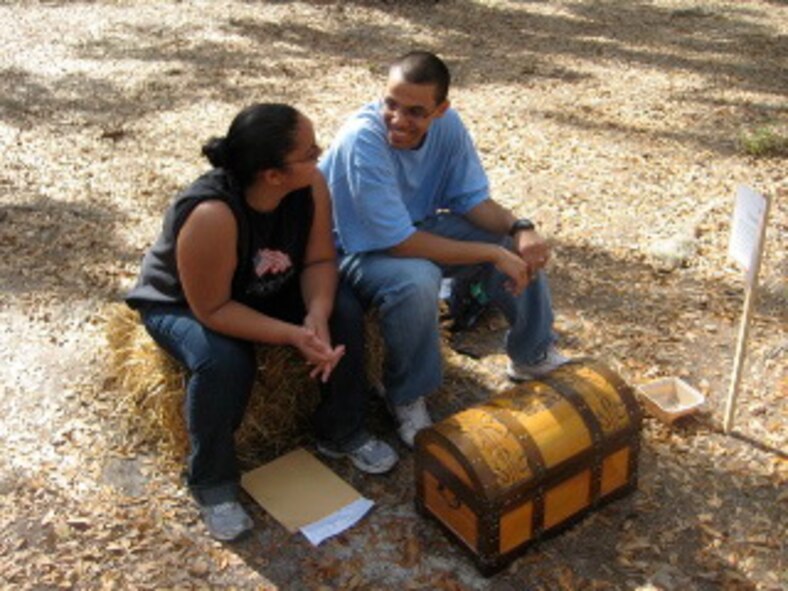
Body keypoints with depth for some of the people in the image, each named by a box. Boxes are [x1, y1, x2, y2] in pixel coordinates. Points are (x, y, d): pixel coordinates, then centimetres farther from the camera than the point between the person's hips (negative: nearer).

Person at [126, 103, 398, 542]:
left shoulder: (311, 184, -23)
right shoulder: (211, 215, -41)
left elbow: (320, 259, -13)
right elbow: (213, 310, -33)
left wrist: (317, 315, -32)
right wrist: (293, 335, -37)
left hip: (267, 290, 6)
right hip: (184, 305, -5)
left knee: (345, 313, -16)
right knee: (224, 363, -34)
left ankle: (342, 433, 6)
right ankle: (212, 482, -8)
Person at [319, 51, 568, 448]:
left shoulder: (447, 123, -15)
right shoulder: (361, 140, -34)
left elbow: (472, 198, -5)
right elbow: (400, 244, -33)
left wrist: (519, 229, -26)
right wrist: (493, 254, -30)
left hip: (415, 226, 7)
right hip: (355, 248, -7)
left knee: (520, 245, -4)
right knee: (416, 281, -37)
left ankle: (532, 355, 19)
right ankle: (406, 398, -11)